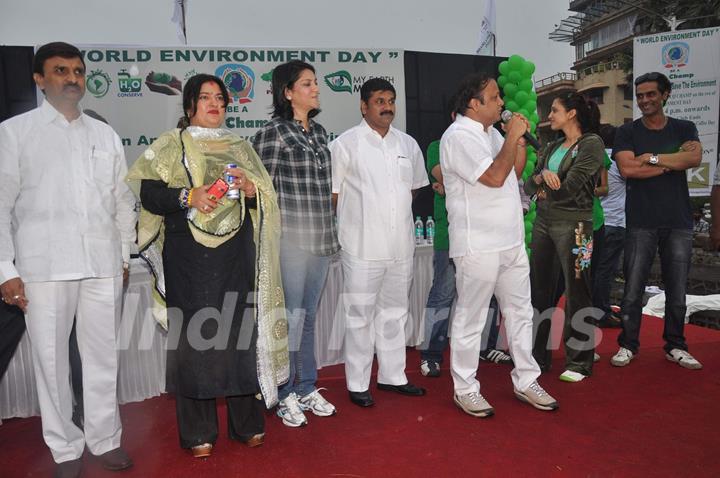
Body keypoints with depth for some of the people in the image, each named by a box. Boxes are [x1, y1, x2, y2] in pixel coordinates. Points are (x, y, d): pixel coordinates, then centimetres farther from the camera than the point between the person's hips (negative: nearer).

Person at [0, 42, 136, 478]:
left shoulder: (106, 135, 14)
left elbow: (123, 201, 15)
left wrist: (124, 256, 11)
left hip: (103, 265, 3)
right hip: (44, 266, -2)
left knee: (104, 355, 8)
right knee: (52, 359, 5)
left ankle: (105, 438, 23)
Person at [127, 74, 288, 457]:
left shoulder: (240, 148, 16)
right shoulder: (172, 144, 7)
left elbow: (266, 197, 14)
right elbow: (148, 193, -2)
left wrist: (250, 188, -6)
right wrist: (188, 197, -16)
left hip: (235, 255, 3)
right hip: (189, 257, -2)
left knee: (239, 331, 5)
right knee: (193, 335, -1)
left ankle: (246, 422, 19)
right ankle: (197, 432, 13)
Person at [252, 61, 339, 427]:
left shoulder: (319, 132, 14)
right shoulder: (272, 133, -7)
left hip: (321, 239, 6)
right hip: (291, 240, -6)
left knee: (309, 316, 14)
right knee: (291, 317, 0)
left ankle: (307, 388, 27)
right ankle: (284, 395, 17)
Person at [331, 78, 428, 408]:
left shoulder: (408, 144, 12)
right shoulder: (346, 144, -5)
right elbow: (332, 193, -3)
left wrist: (397, 211, 13)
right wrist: (357, 220, 0)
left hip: (401, 246, 6)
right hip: (363, 247, -5)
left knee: (394, 313, 15)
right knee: (360, 316, 3)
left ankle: (392, 376, 30)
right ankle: (357, 384, 16)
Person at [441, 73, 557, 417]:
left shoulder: (491, 133, 16)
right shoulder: (459, 136, -13)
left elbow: (515, 173, 21)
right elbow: (495, 177, -22)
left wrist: (521, 139, 8)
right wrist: (512, 137, -12)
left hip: (511, 241, 9)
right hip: (478, 245, -9)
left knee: (520, 312, 15)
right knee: (471, 318, 2)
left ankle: (526, 381, 28)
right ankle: (465, 390, 16)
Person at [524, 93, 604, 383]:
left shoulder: (592, 144, -5)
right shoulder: (553, 147, 16)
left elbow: (568, 189, -14)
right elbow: (529, 186, 9)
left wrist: (543, 186, 2)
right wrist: (543, 176, -11)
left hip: (572, 225, -7)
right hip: (543, 222, 7)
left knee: (576, 294, 1)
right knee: (540, 291, 10)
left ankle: (579, 362, 14)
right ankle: (539, 356, 23)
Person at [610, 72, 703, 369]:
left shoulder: (684, 129, 11)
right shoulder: (627, 132, 5)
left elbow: (695, 158, -9)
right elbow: (627, 169, -12)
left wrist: (652, 158, -10)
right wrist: (674, 160, -6)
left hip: (679, 223, 2)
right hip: (640, 223, -2)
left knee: (677, 291, 7)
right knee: (633, 290, -1)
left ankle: (675, 347, 21)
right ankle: (628, 345, 11)